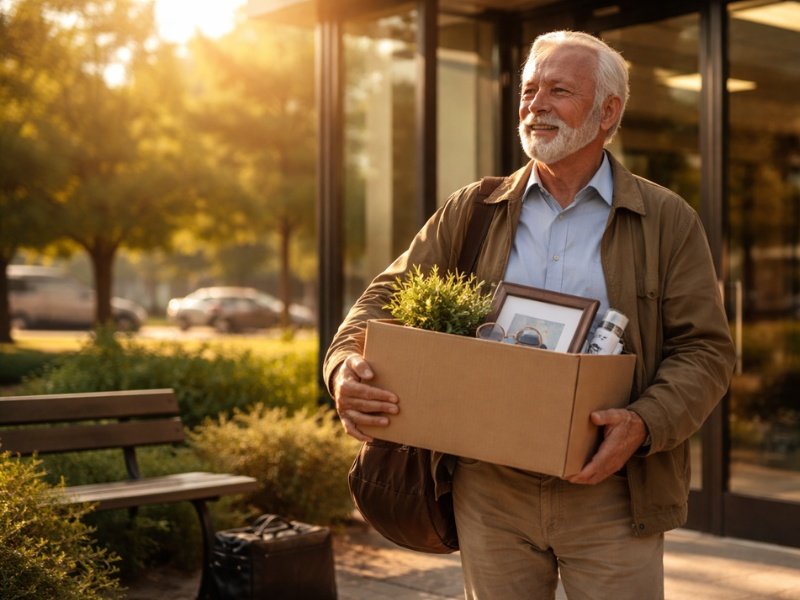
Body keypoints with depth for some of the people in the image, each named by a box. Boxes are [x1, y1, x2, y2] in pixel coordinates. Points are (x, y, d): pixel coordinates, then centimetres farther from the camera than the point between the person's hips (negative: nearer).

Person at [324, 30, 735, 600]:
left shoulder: (668, 221, 3)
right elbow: (389, 296, 7)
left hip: (609, 495, -2)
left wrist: (645, 424, -19)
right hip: (489, 491, 2)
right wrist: (348, 367, -14)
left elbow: (706, 349, -1)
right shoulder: (470, 211, 9)